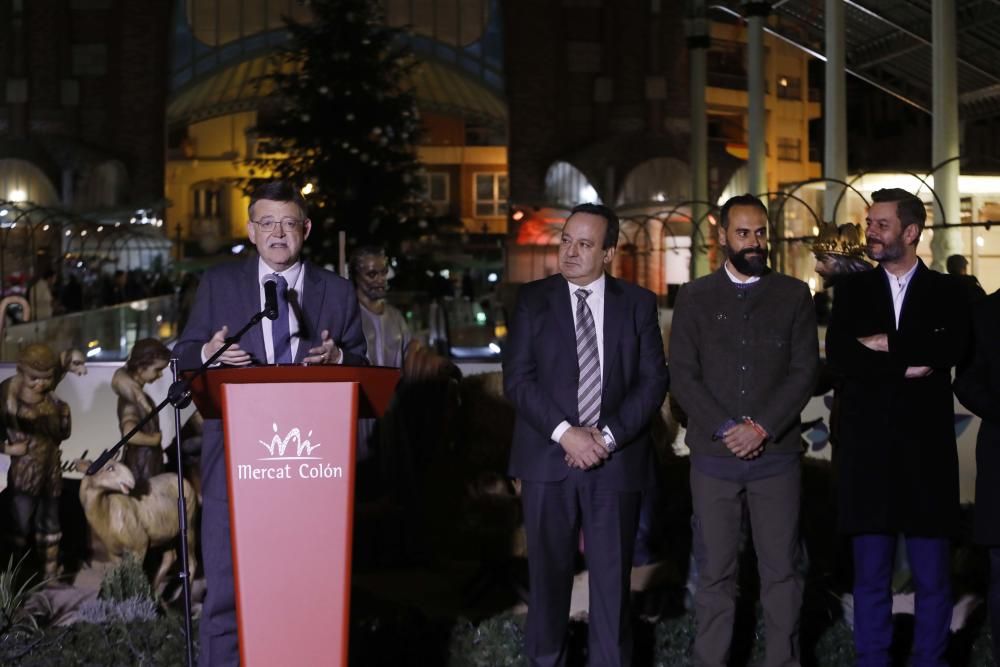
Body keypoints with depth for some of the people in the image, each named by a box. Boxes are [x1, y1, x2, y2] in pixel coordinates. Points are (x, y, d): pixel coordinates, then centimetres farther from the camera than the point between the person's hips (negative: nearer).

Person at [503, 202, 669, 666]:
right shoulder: (533, 300, 5)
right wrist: (564, 432, -14)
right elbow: (517, 379, -2)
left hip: (616, 460, 0)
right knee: (548, 573, 6)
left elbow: (654, 380, 1)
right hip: (549, 458, 0)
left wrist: (609, 436, -11)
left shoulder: (638, 304, 6)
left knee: (612, 576, 3)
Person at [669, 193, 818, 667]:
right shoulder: (694, 298, 7)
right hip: (713, 456, 0)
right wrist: (725, 429, -10)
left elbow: (804, 371, 1)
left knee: (781, 571, 2)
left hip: (776, 455, 0)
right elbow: (682, 375, 1)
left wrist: (762, 427, -11)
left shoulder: (794, 295, 7)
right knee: (715, 574, 3)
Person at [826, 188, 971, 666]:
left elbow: (951, 348, -13)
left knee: (932, 578, 4)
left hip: (926, 450, -1)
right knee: (870, 577, 7)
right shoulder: (852, 289, 10)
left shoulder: (946, 291, 6)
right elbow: (838, 355, -5)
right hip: (867, 450, 1)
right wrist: (904, 367, -11)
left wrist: (886, 345, -8)